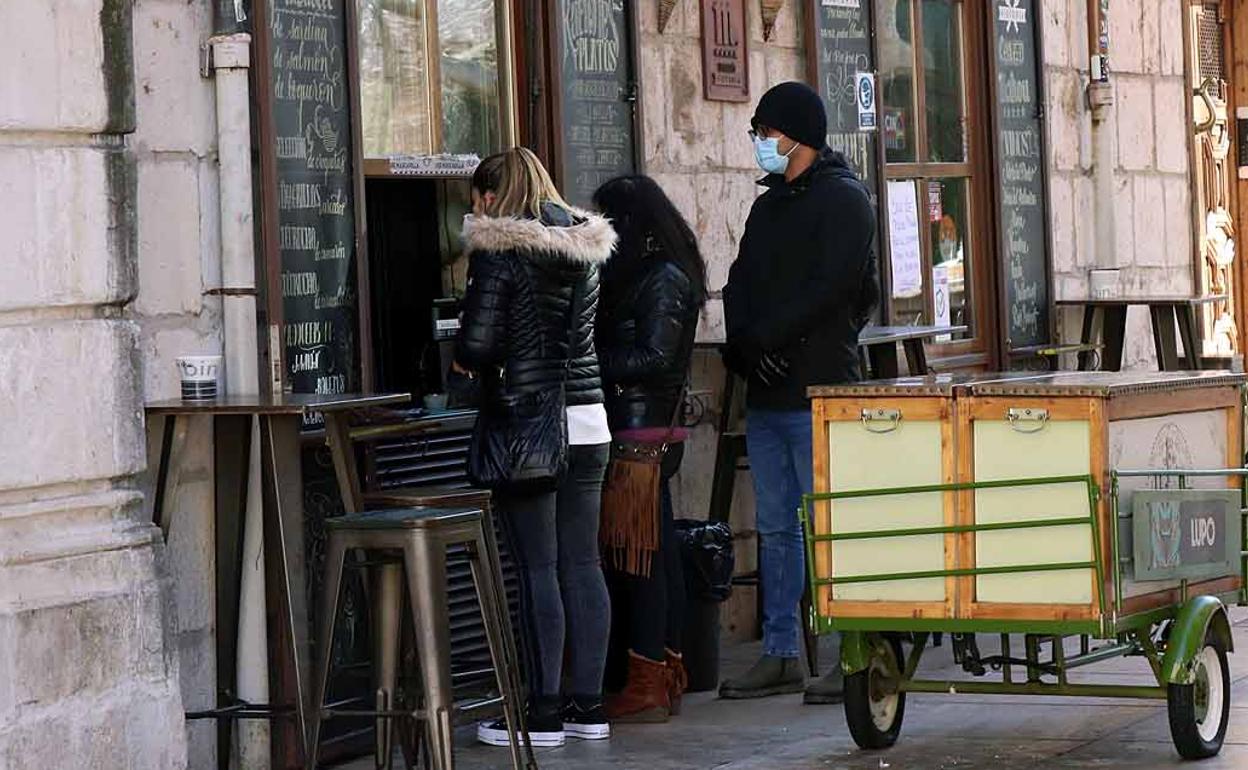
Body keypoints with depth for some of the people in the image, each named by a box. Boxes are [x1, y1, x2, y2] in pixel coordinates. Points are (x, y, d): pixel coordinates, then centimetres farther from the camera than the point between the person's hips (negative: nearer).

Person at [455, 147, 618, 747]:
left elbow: (477, 343, -13)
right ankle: (587, 704, 11)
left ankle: (544, 712, -1)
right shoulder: (582, 251, 12)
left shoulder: (499, 251, -8)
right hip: (587, 418, 7)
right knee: (582, 565, 8)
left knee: (537, 569, -4)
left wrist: (466, 362, 9)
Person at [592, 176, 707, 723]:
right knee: (658, 550, 11)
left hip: (645, 429, -9)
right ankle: (668, 674, 15)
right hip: (634, 429, 9)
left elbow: (653, 358, -17)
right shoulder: (636, 276, 17)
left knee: (640, 553, -8)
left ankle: (647, 685, -6)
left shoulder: (665, 279, -10)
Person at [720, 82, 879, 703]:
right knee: (775, 529, 10)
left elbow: (834, 287, -16)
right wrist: (743, 343, -3)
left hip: (819, 393, -9)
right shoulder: (769, 205, 21)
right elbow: (741, 283, 16)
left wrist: (765, 337, -14)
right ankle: (780, 655, 15)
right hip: (766, 394, 9)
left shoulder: (842, 199, -5)